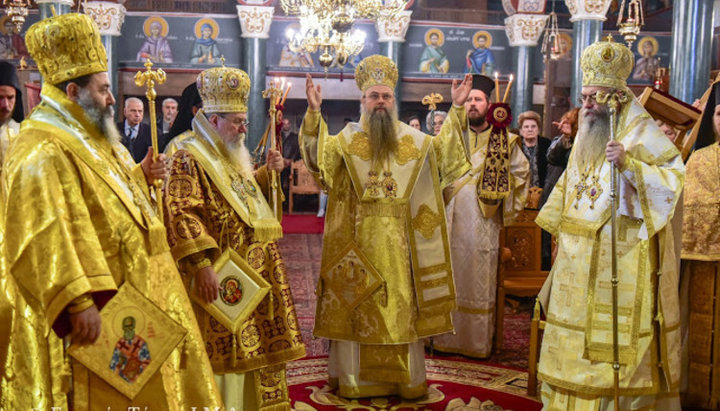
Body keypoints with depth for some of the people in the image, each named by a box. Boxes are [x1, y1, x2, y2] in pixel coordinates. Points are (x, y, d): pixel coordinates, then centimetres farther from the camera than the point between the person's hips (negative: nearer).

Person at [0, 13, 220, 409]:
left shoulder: (82, 140, 14)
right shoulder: (42, 152, -20)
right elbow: (44, 239, -29)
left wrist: (139, 176, 12)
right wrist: (78, 302, -33)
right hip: (91, 315, -10)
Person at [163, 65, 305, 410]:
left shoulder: (230, 153, 15)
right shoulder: (188, 157, -13)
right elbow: (182, 214, -21)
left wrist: (268, 172, 10)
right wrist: (201, 265, -28)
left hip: (254, 267, 9)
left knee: (255, 341, 15)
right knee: (223, 345, -2)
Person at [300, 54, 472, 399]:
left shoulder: (413, 139, 11)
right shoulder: (347, 138, 2)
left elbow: (445, 150, 8)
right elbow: (318, 153, -13)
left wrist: (456, 109, 2)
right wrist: (314, 112, -26)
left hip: (399, 241, 2)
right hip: (359, 238, -2)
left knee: (401, 305, 7)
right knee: (357, 306, 3)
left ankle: (405, 378, 19)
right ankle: (355, 378, 15)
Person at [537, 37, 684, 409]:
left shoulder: (641, 131, -7)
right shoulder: (586, 134, 15)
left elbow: (673, 175, -15)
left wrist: (628, 163, -27)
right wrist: (559, 227, 22)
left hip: (622, 254, -7)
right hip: (580, 254, 7)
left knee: (617, 328, -3)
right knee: (576, 326, 11)